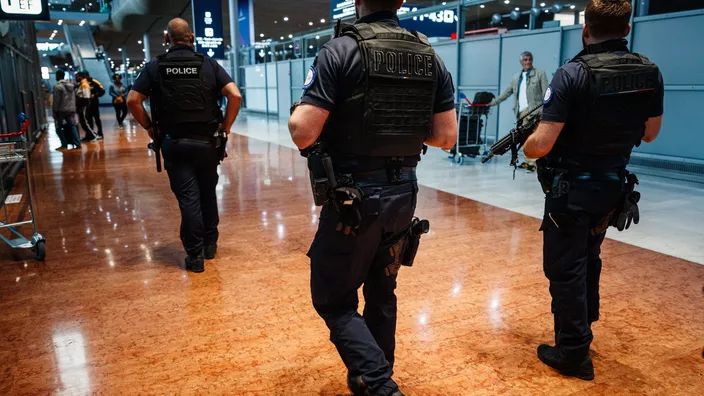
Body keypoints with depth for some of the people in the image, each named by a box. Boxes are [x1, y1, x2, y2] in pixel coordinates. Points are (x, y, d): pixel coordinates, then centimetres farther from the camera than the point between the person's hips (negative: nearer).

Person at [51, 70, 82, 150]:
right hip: (71, 110, 6)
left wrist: (54, 111, -7)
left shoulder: (57, 86, -11)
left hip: (61, 111, -6)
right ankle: (78, 143, 3)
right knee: (72, 126, 9)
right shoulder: (71, 85, 10)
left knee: (59, 128, 4)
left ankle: (64, 145, 1)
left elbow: (56, 100, -13)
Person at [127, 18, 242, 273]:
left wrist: (150, 128, 5)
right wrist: (225, 127, -1)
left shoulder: (155, 67, -1)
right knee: (208, 194, 16)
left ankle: (195, 255, 7)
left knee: (188, 198, 3)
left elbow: (132, 101, -7)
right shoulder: (208, 64, 0)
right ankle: (210, 245, 28)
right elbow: (235, 95, -10)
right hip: (206, 141, 1)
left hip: (174, 143, -1)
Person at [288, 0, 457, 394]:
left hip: (353, 197, -6)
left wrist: (296, 114, 5)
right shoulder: (431, 56, 3)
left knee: (333, 299, 11)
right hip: (404, 193, 6)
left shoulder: (341, 50, -12)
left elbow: (304, 133, -17)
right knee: (382, 293, 22)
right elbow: (446, 137, 4)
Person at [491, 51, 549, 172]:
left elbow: (546, 93, -2)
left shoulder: (540, 73, 5)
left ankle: (533, 162, -14)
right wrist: (493, 102, 19)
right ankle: (528, 161, 11)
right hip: (521, 111, 6)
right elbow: (507, 93, 24)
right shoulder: (516, 77, 20)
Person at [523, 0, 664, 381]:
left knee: (565, 269, 6)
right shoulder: (650, 73, -1)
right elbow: (649, 134, 10)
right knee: (588, 259, 25)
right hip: (614, 187, 6)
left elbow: (542, 145, -23)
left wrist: (523, 146, -1)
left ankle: (573, 353, 16)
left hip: (571, 189, -6)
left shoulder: (572, 74, -19)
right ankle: (584, 327, 41)